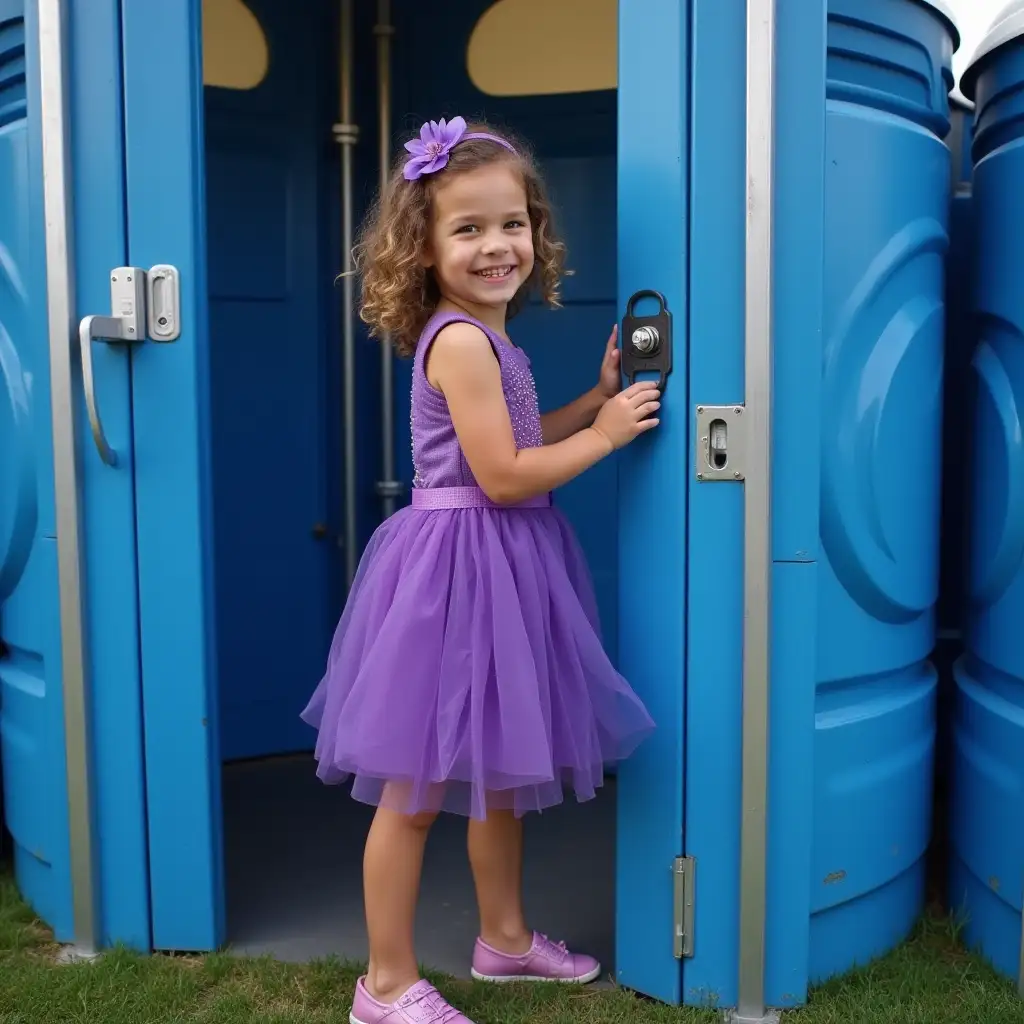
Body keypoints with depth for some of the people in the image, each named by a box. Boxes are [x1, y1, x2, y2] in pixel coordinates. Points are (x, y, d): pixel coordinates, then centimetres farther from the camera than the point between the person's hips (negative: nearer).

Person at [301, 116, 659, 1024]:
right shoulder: (462, 340, -18)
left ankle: (505, 936, 39)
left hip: (500, 567, 10)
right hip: (455, 566, -10)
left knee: (500, 765, 21)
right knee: (417, 788, 2)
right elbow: (503, 476, -21)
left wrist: (599, 395, 13)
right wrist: (605, 435, -10)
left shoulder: (489, 339, 11)